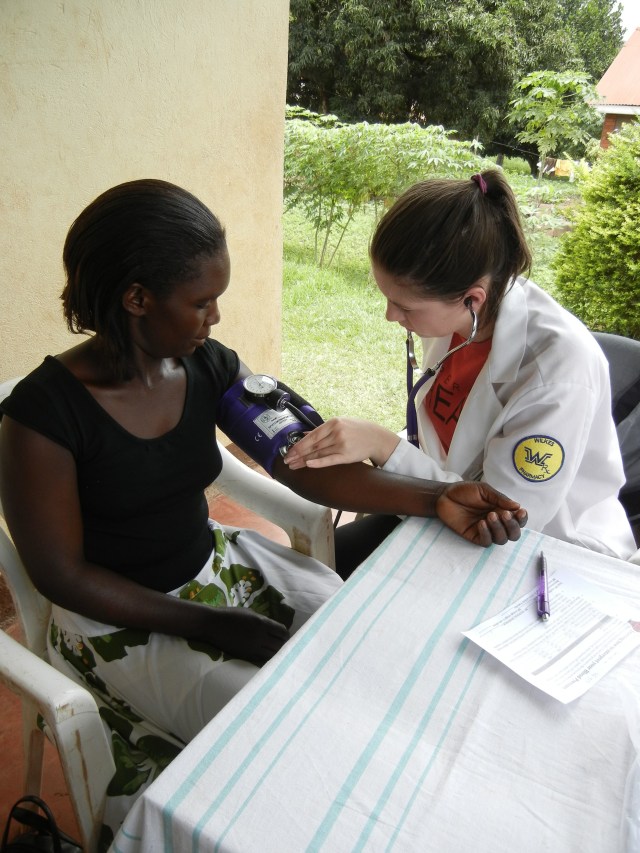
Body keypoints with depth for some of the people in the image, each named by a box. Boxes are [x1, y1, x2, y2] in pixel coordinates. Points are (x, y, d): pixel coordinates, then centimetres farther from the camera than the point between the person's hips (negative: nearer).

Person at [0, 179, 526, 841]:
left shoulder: (210, 369, -7)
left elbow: (306, 466, -9)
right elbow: (62, 575, -16)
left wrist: (436, 500, -19)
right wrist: (209, 625, -18)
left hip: (214, 561, 5)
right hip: (120, 616, -5)